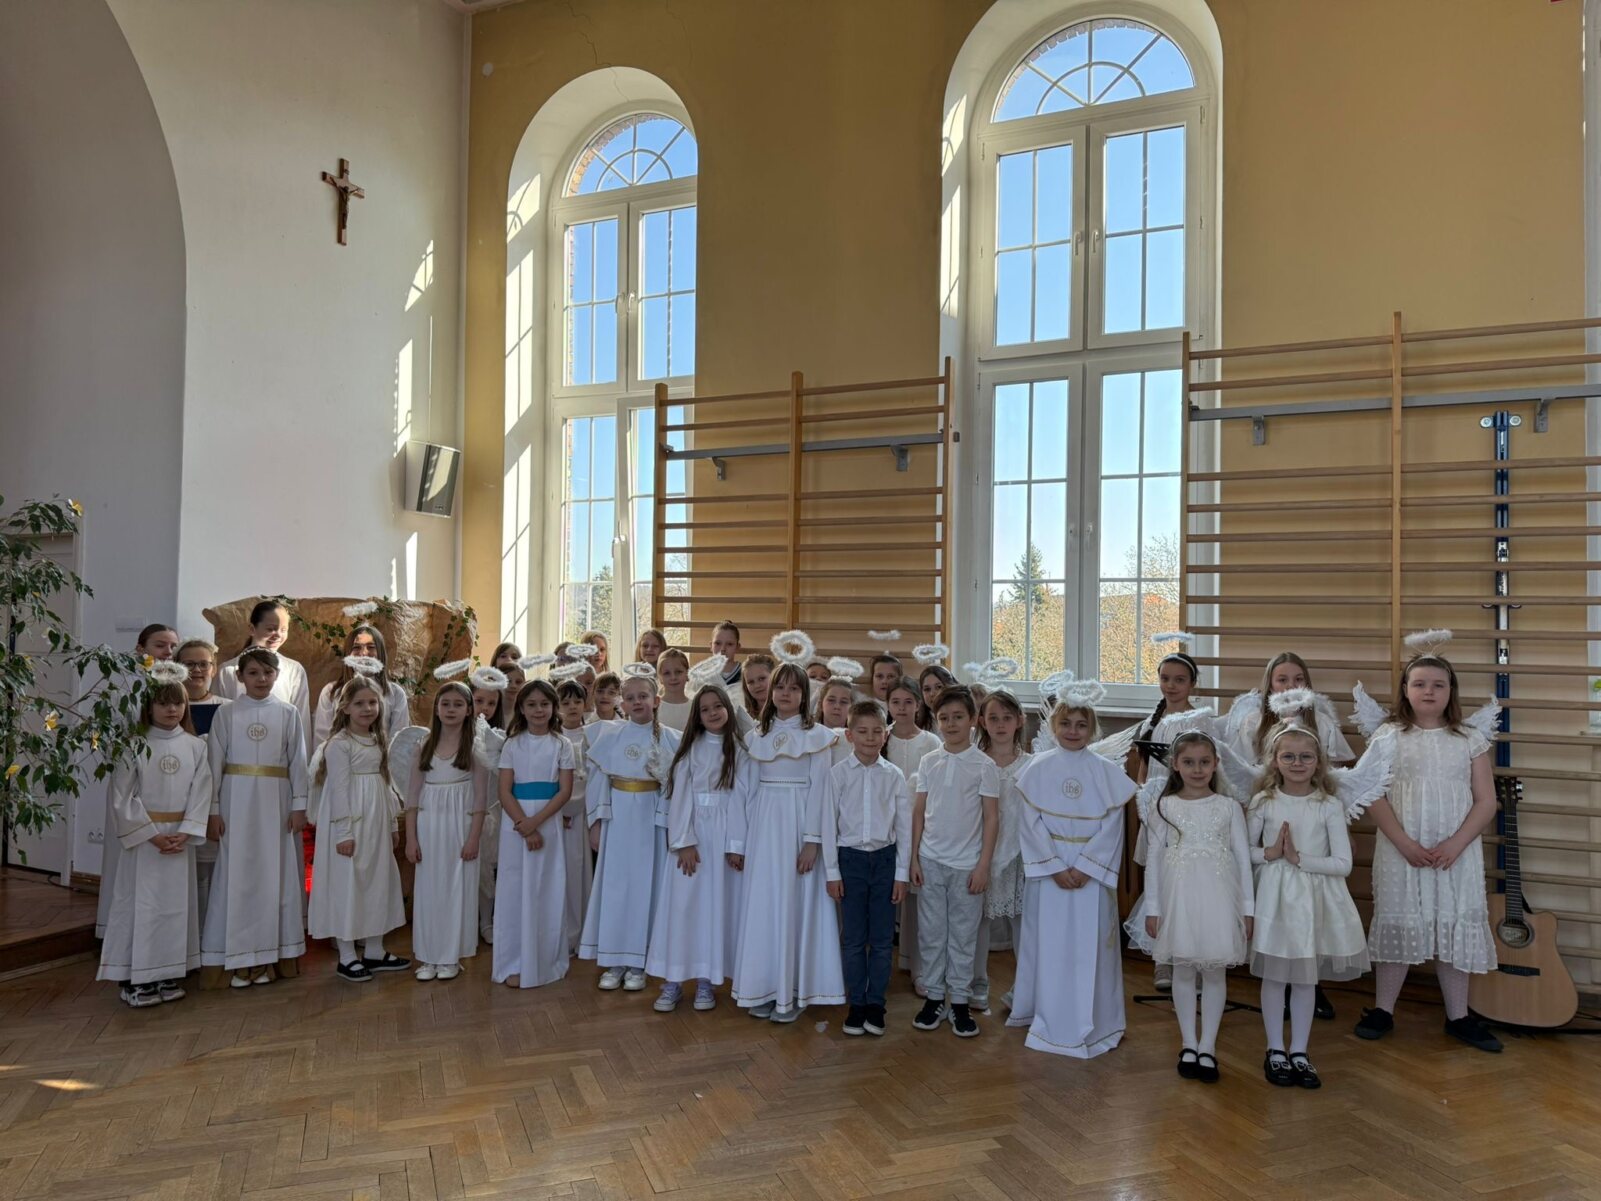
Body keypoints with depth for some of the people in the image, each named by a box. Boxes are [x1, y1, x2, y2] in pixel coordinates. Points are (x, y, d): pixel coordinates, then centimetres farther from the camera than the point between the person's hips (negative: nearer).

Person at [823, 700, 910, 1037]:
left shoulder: (894, 775, -1)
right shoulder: (838, 773, -4)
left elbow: (904, 825, 2)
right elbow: (829, 823, -1)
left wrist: (902, 873, 1)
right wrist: (832, 872, -2)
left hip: (884, 858, 1)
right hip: (851, 858, -1)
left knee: (882, 937, 7)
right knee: (853, 937, 7)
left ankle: (875, 1003, 19)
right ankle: (856, 1004, 18)